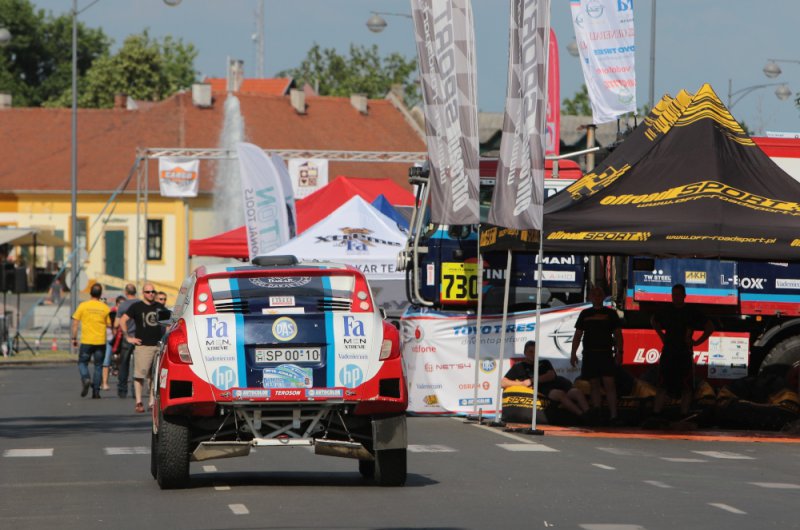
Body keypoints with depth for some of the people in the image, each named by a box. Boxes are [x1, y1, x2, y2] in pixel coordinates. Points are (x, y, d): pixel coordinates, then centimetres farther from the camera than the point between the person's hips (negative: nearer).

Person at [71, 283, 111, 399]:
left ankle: (85, 379, -19)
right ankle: (96, 391, 7)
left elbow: (75, 323, -2)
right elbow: (109, 324, 5)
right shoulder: (105, 307, 0)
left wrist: (74, 338, 6)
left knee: (82, 362, 10)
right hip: (100, 341, 1)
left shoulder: (83, 306, -2)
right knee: (98, 366, 9)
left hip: (86, 341, -1)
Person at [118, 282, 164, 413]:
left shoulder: (160, 307, 15)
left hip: (158, 345, 5)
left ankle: (152, 402, 11)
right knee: (140, 374, -9)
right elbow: (122, 321, -1)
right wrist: (128, 337, -5)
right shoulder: (137, 307, 1)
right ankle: (138, 402, -7)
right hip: (143, 345, -5)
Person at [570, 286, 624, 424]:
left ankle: (613, 415, -16)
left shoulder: (610, 313, 8)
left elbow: (618, 334, 5)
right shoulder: (585, 314, 13)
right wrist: (573, 353, 5)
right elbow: (578, 335, 13)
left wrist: (619, 352, -5)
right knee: (594, 385, 4)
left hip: (606, 354, -3)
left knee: (609, 383, -11)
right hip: (589, 354, 3)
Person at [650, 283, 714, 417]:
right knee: (662, 383, 1)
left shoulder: (692, 312, -3)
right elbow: (653, 321, 27)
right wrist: (661, 336, 16)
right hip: (668, 352, 3)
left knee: (685, 386, 0)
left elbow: (710, 327, 1)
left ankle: (684, 412, 5)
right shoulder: (667, 311, 7)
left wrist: (697, 342, -4)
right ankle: (656, 412, 3)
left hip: (684, 354, -3)